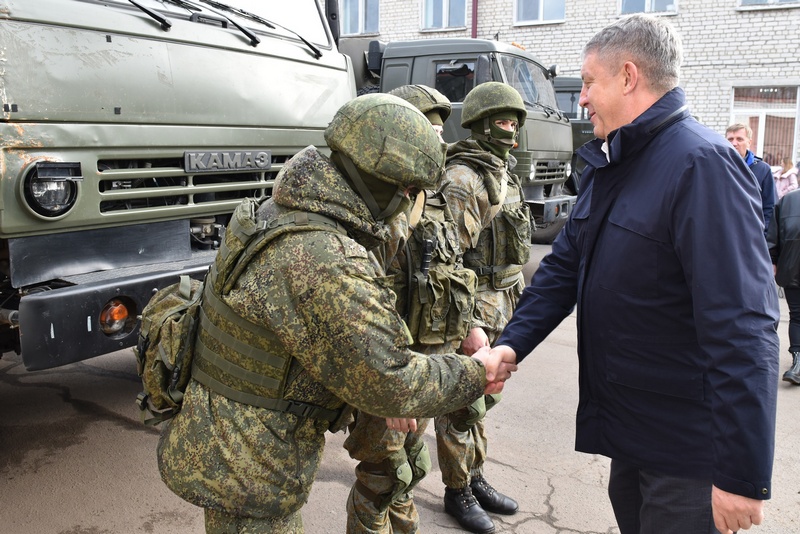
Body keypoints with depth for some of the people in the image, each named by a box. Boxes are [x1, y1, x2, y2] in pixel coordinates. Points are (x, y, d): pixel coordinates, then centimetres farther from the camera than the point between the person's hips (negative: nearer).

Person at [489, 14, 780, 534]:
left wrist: (744, 476, -25)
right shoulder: (610, 165, 8)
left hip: (687, 448, -8)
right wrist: (512, 343, -5)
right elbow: (563, 267, 9)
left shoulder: (703, 164, -21)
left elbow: (744, 330, -26)